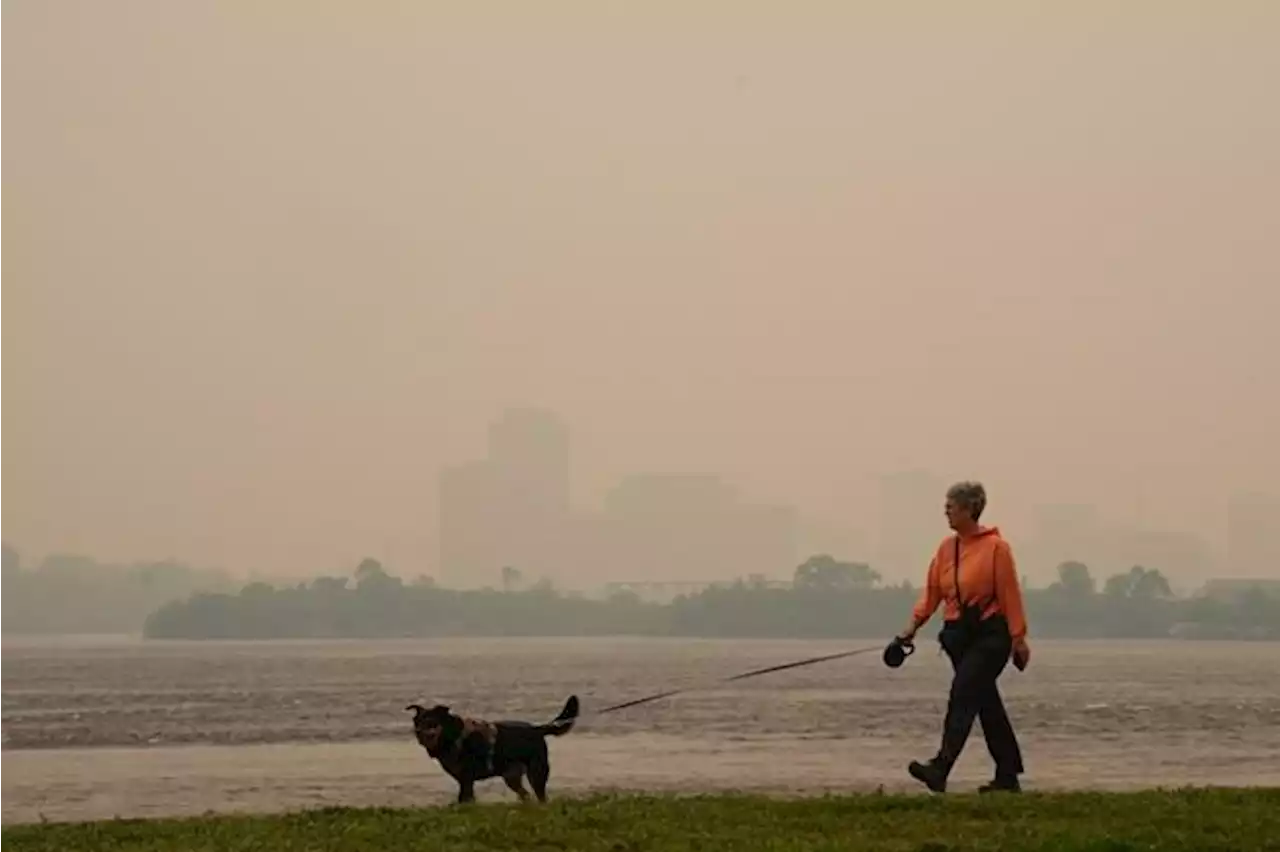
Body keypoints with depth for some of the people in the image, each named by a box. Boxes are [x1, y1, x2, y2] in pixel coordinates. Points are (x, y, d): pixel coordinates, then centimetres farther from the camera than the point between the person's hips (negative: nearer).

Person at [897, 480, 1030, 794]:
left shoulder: (995, 547, -9)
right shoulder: (946, 548, 9)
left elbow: (1010, 594, -9)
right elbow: (932, 591, 9)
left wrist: (1018, 638, -9)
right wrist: (913, 625, -2)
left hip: (990, 634, -7)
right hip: (958, 633, 7)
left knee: (963, 694, -18)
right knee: (986, 702, 10)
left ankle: (940, 769, -27)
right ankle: (1008, 775, 17)